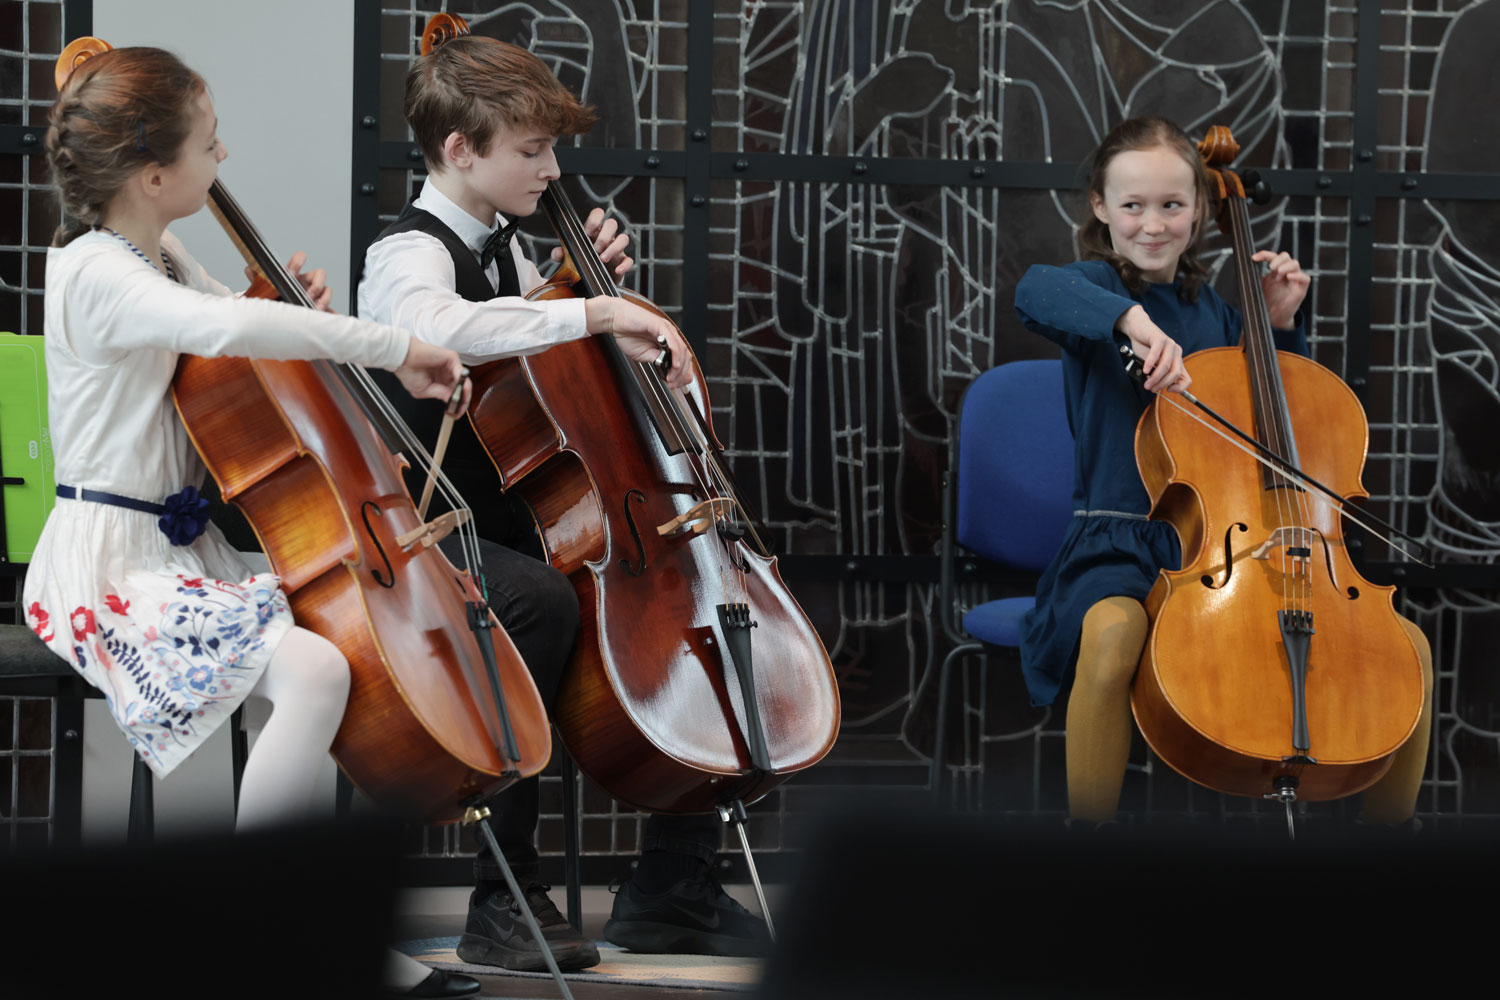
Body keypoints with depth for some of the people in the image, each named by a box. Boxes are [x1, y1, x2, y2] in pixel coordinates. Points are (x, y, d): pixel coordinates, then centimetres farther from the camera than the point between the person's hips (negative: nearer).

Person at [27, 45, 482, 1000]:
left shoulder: (165, 262, 13)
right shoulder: (96, 275, -19)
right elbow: (227, 330, -36)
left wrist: (295, 312, 0)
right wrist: (391, 347, -32)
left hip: (184, 550, 10)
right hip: (110, 567, -10)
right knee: (314, 670, -30)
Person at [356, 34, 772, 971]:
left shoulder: (503, 247, 16)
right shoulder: (410, 254, -13)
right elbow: (435, 325, -40)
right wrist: (589, 311, -40)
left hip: (515, 529, 9)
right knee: (541, 602, -40)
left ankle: (672, 892, 6)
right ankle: (507, 898, -32)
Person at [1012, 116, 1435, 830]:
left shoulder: (1214, 310, 17)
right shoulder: (1096, 287, 1)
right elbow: (1037, 291, -26)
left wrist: (1280, 326, 12)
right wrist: (1132, 319, -42)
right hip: (1123, 543, -5)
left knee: (1407, 645, -9)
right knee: (1112, 634, -41)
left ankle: (1390, 835, 8)